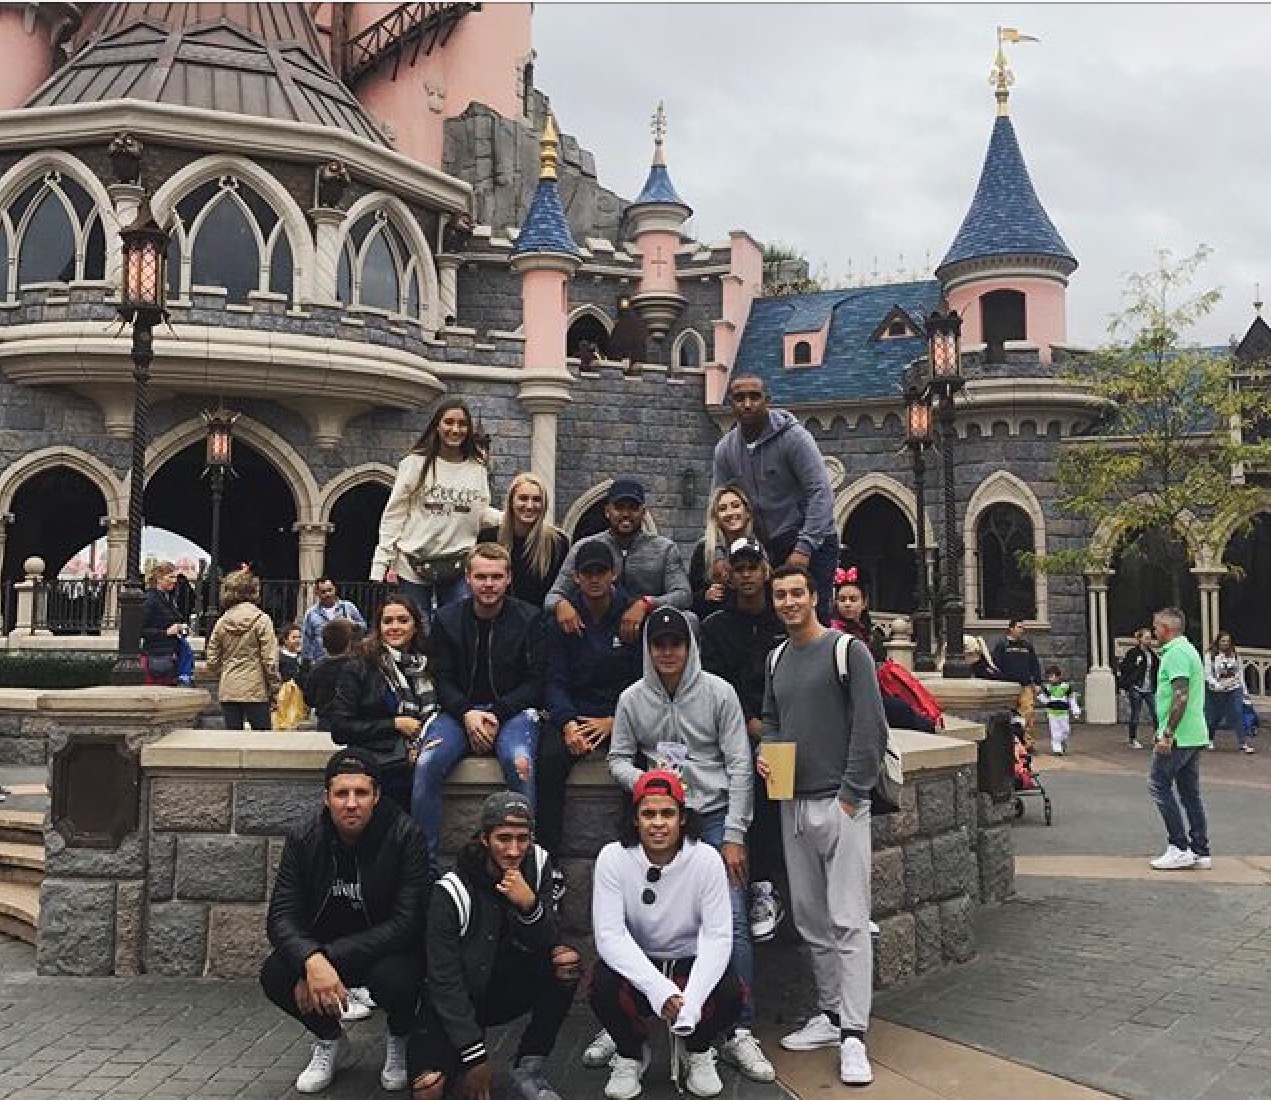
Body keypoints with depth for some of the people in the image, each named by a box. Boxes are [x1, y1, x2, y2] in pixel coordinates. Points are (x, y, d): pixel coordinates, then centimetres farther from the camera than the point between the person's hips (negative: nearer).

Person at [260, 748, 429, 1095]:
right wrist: (311, 960, -38)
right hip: (319, 948, 3)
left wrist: (328, 959, -31)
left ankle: (399, 1040, 4)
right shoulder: (303, 837, -10)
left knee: (396, 979, -35)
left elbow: (406, 922, -25)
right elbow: (281, 916, -16)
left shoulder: (404, 836, -21)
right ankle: (330, 1040, 9)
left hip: (385, 949, -3)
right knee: (274, 975, -24)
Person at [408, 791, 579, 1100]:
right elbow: (445, 979, -18)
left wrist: (530, 905, -33)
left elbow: (549, 944, -11)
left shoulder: (538, 864, -10)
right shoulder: (452, 891, -22)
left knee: (567, 965, -23)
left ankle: (527, 1073, -7)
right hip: (455, 1002, -4)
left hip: (508, 989, 4)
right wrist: (475, 1058, -19)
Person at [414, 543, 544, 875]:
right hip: (461, 710, 2)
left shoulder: (529, 619, -1)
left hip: (513, 710, -2)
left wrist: (496, 714, -14)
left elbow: (536, 682, -2)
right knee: (427, 763, -26)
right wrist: (467, 714, -14)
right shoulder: (448, 619, 6)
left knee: (520, 763, -34)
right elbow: (443, 680, 5)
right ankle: (424, 864, -15)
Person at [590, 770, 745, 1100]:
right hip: (635, 964, 0)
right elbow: (609, 935, -22)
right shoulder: (613, 858, -16)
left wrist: (691, 998, -34)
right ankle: (631, 1054, 3)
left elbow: (717, 936, -18)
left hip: (691, 963, 0)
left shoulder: (706, 859, -15)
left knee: (731, 993, -28)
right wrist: (659, 990, -35)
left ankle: (697, 1053, 8)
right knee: (603, 985, -31)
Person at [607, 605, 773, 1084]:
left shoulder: (718, 692, -4)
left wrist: (734, 836, -8)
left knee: (733, 923, -9)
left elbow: (740, 765, -4)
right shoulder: (632, 699, 3)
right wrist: (642, 781, -13)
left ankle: (740, 1033, 0)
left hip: (715, 816, -1)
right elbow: (618, 758, 11)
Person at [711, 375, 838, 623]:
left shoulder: (794, 437, -13)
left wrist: (804, 548, -27)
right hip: (769, 546, 5)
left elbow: (821, 493, -19)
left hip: (811, 545, -5)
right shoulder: (725, 449, 3)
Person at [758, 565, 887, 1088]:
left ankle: (853, 1036, -4)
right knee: (810, 919, 12)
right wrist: (764, 753, 1)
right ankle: (830, 1014, 24)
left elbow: (870, 728, -11)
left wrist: (850, 795, -14)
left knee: (848, 921, -6)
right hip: (794, 804, 7)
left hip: (840, 804, -7)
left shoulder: (848, 651, -7)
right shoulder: (777, 659, 13)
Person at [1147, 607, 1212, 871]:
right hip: (1196, 735, 10)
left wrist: (1167, 734, -22)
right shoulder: (1188, 649, 18)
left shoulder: (1175, 653, -15)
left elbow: (1181, 696, -23)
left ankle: (1179, 847, -5)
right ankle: (1200, 852, 12)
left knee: (1158, 784, -4)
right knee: (1190, 792, 11)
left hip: (1179, 737, -10)